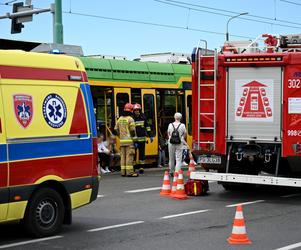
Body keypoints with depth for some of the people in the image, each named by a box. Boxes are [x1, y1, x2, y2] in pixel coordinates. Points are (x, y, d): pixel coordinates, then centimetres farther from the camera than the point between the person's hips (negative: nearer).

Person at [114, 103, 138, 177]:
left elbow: (116, 129, 13)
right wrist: (134, 137, 0)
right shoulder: (130, 119, -8)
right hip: (129, 140, -6)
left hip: (122, 140, 6)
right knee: (129, 156, -6)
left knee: (123, 156, 9)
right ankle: (129, 172, -8)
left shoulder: (120, 119, 11)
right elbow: (132, 130, -14)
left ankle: (123, 172, 10)